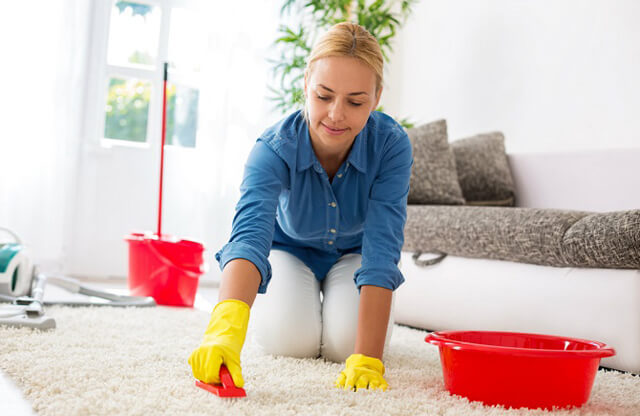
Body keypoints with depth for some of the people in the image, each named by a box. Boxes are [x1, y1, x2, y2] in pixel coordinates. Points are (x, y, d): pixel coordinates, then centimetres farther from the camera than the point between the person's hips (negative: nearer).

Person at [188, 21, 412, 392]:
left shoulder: (392, 146, -33)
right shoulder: (275, 148, -34)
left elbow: (381, 251, -38)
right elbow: (250, 234, -51)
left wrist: (367, 359, -46)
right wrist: (226, 328, -70)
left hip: (352, 254, 0)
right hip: (290, 250, 0)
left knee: (346, 342, -21)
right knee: (290, 340, -20)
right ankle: (273, 298, 17)